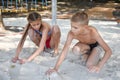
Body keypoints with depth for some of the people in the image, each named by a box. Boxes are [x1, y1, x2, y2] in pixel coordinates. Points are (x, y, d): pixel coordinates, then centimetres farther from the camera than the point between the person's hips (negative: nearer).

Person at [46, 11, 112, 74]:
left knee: (89, 65, -26)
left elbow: (108, 51, -40)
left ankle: (96, 58, 6)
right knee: (75, 50, -31)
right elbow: (64, 50, -31)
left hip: (96, 45, -3)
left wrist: (99, 66, -51)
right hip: (85, 45, 3)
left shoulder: (92, 32, -41)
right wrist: (56, 68, -40)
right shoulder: (71, 33, -34)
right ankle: (86, 54, 1)